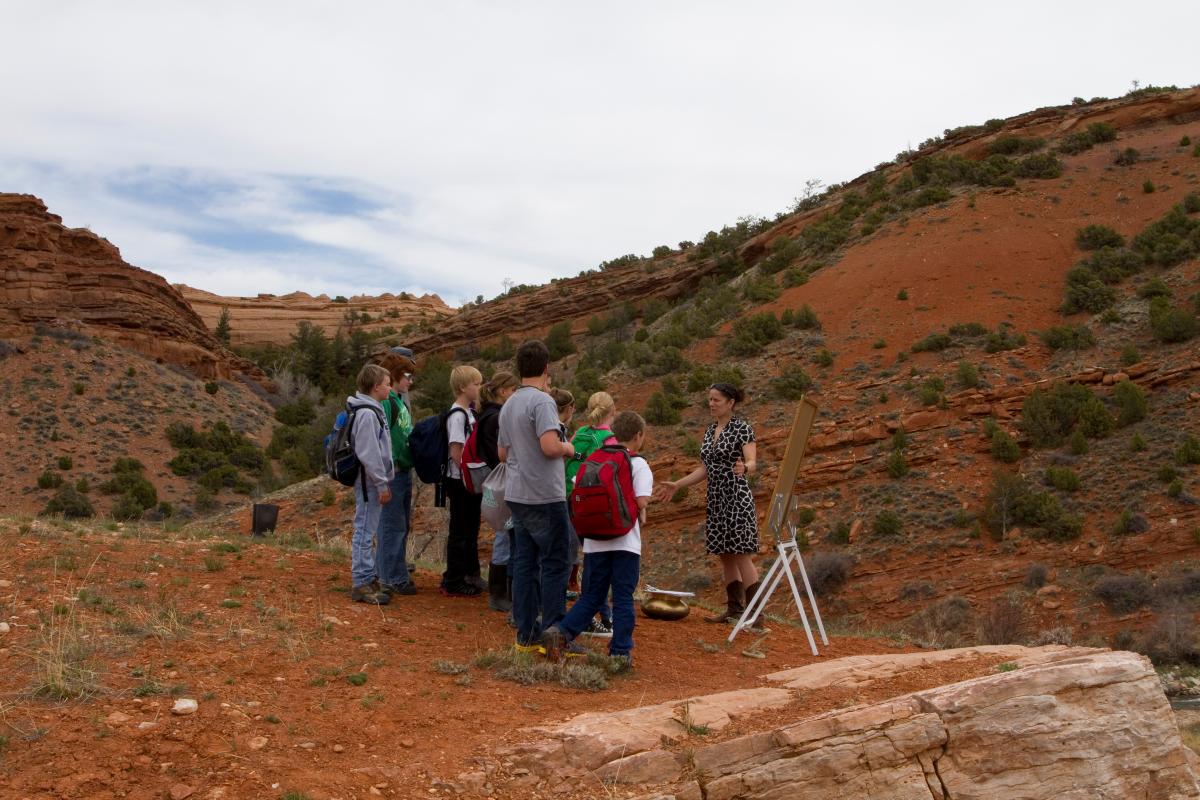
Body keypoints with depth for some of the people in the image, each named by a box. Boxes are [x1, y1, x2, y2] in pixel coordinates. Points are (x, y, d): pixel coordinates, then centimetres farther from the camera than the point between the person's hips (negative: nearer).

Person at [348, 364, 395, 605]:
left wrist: (385, 481, 20)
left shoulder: (373, 410, 15)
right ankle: (361, 584, -1)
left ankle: (369, 578, 23)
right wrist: (381, 485, -18)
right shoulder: (367, 414, -17)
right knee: (364, 532, -5)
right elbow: (368, 454, -21)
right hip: (369, 483, -10)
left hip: (372, 482, 10)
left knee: (367, 532, 15)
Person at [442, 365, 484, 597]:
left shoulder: (469, 412, 12)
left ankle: (470, 575, 28)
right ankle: (453, 583, 6)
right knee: (460, 532, -2)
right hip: (461, 482, -9)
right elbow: (456, 453, -21)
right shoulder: (457, 415, -17)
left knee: (471, 530, 17)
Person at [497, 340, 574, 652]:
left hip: (517, 495, 8)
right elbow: (550, 447, -25)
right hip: (545, 497, -8)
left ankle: (526, 635, 15)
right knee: (554, 565, -1)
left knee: (524, 563, 10)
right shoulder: (542, 401, -15)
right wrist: (568, 448, -6)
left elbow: (503, 453, 20)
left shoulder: (508, 406, 13)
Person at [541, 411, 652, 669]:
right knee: (623, 597, 4)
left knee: (592, 595, 12)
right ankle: (621, 652, 5)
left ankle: (561, 632, -4)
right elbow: (641, 501, -16)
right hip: (625, 541, -4)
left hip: (595, 540, 4)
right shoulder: (638, 464, -5)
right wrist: (641, 517, 5)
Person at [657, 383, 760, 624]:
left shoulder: (742, 428, -8)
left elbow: (752, 463, -18)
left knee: (742, 556, -9)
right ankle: (734, 609, 16)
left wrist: (744, 468, -41)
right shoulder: (710, 430, 13)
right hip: (715, 498, 8)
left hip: (737, 497, -8)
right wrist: (677, 484, 14)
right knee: (725, 556, 9)